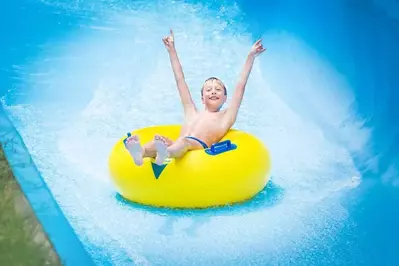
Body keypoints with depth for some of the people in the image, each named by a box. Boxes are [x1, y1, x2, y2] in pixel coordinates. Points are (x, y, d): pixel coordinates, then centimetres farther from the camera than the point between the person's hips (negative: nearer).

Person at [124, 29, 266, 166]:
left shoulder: (226, 116, 28)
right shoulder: (192, 113, 35)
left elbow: (240, 86, 26)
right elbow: (180, 80, 39)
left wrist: (251, 56, 26)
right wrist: (172, 51, 43)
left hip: (200, 146, -3)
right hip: (176, 145, 4)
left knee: (184, 142, -37)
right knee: (160, 139, -30)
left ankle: (165, 153, -68)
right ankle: (140, 152, -60)